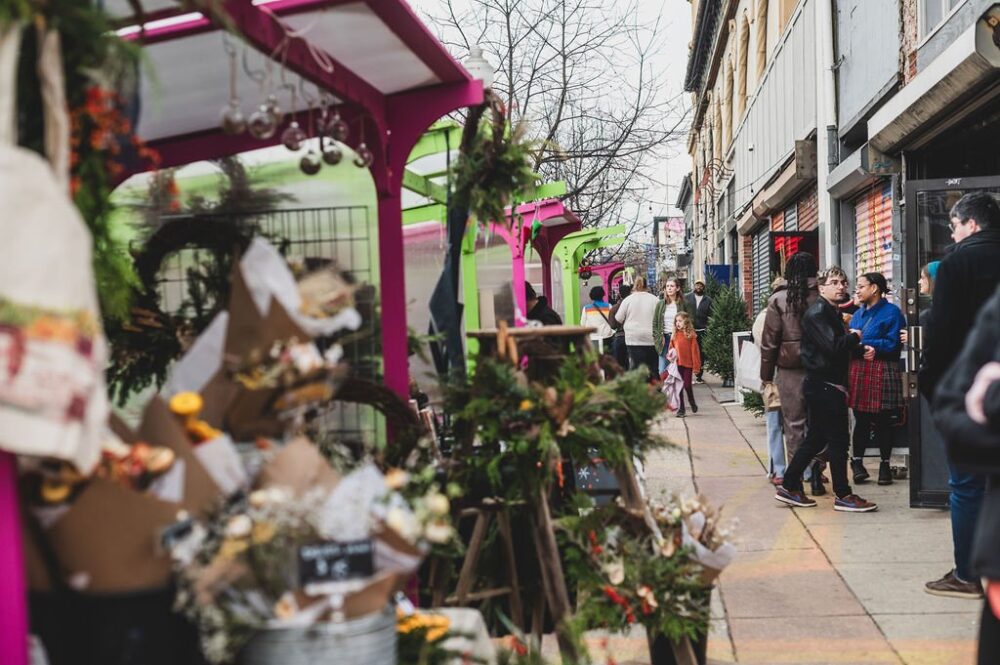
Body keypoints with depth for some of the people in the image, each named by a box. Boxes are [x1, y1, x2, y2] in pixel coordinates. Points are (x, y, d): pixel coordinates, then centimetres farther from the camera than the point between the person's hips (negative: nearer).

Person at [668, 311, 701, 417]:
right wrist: (670, 356, -3)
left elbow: (695, 351, -7)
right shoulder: (674, 335, 5)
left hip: (688, 364, -4)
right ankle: (681, 408, 15)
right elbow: (671, 349, 12)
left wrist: (696, 366, -9)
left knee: (687, 385, 0)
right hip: (677, 364, 4)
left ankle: (692, 402, 28)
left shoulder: (691, 335, -7)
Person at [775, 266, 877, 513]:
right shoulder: (818, 312, -14)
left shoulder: (831, 312, 19)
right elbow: (833, 346, -23)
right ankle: (843, 495, 1)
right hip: (824, 385, -10)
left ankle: (789, 487, 18)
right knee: (838, 439, -5)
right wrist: (854, 338, -7)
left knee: (816, 438, 13)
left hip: (822, 385, 10)